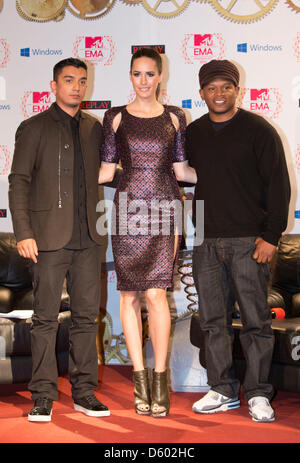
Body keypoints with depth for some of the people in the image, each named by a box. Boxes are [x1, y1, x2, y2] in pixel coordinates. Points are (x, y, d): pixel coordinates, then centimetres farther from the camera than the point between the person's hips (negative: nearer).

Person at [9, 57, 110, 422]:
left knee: (87, 316, 6)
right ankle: (43, 396, 10)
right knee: (46, 318, 0)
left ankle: (84, 392, 16)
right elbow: (18, 182, -2)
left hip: (87, 240, 4)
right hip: (50, 239, -4)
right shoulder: (34, 128, 2)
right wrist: (23, 233, -11)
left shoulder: (93, 128, 15)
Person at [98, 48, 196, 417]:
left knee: (156, 292, -10)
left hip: (164, 208, -1)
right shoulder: (116, 117, 8)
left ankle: (160, 378, 3)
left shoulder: (174, 117, 9)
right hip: (128, 207, 1)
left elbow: (181, 170, 10)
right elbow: (105, 171, 8)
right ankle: (140, 378, 13)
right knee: (129, 294, 2)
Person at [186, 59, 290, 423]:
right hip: (204, 242, 4)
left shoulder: (259, 130, -1)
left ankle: (257, 394, 9)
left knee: (255, 320, -1)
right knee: (213, 320, 7)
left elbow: (278, 185, -3)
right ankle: (223, 390, 17)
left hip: (248, 241, -4)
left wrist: (271, 235, -10)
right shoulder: (192, 134, 13)